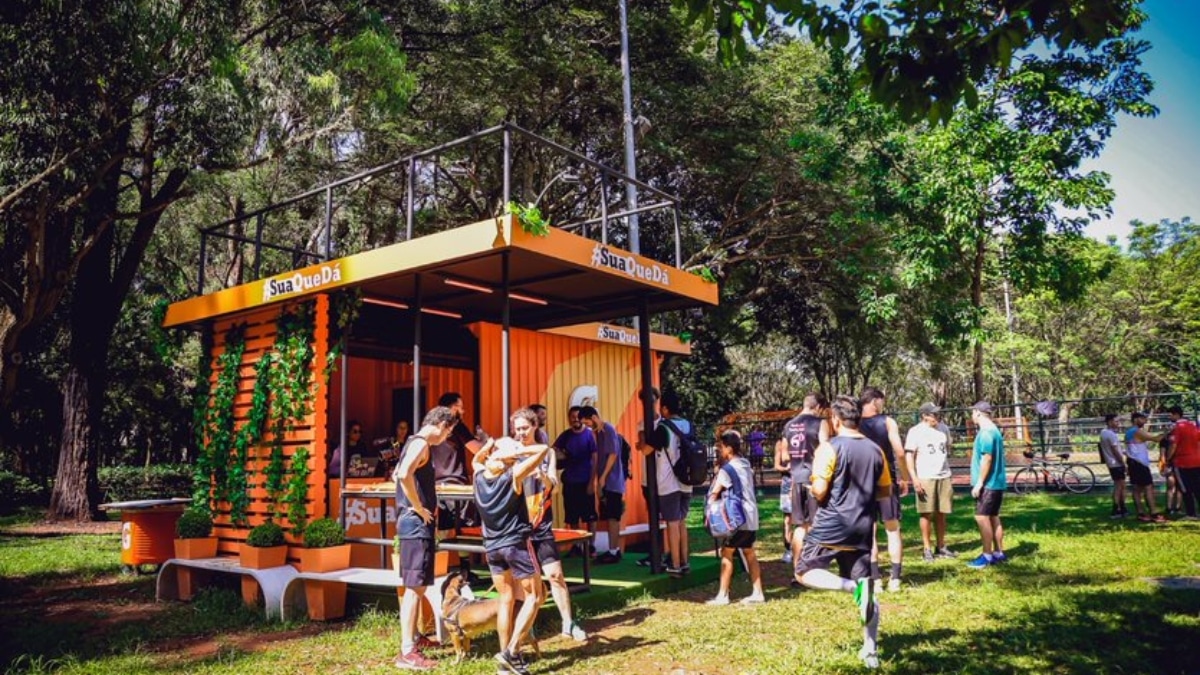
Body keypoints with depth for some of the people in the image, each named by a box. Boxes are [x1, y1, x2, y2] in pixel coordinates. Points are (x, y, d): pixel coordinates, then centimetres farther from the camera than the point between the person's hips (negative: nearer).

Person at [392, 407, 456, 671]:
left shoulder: (415, 443, 15)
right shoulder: (421, 443, -15)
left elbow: (397, 474, 28)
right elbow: (405, 475, -33)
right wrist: (419, 508, -22)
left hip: (412, 522, 10)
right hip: (417, 523, -10)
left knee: (416, 586, 20)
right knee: (415, 587, -9)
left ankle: (412, 637, 31)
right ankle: (407, 652, -6)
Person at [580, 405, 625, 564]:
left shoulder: (608, 429, -13)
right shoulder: (600, 431, 13)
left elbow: (613, 455, -18)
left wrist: (603, 477, -16)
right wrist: (599, 479, 15)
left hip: (612, 481, -9)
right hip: (606, 482, 9)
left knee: (612, 517, -6)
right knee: (610, 517, 12)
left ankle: (613, 552, -2)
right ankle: (615, 549, 19)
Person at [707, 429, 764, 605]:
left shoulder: (727, 469, -12)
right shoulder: (746, 464, 10)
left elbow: (714, 494, -12)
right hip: (752, 516, 8)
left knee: (726, 552, -1)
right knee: (749, 553, 14)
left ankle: (723, 595, 0)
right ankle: (757, 593, 15)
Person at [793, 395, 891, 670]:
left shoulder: (829, 447, -11)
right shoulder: (875, 450, 6)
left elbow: (819, 491, -16)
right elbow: (886, 491, 15)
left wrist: (814, 490, 5)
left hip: (831, 525, -5)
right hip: (862, 529, 6)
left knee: (804, 571, 6)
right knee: (867, 591, 12)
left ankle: (853, 586, -16)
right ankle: (870, 651, 12)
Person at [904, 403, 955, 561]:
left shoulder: (943, 428, 10)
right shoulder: (915, 432, -5)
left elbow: (947, 450, 20)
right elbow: (908, 456, -7)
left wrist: (948, 474, 17)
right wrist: (914, 479, -15)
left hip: (944, 477, 4)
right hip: (925, 478, -4)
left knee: (941, 514, 7)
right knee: (927, 514, -2)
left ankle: (941, 547, 16)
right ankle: (927, 548, 6)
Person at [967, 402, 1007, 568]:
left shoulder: (986, 432, -17)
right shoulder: (993, 430, 15)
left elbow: (987, 458, -22)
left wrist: (979, 483, -20)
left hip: (988, 484, -10)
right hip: (995, 482, 10)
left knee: (982, 517, -7)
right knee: (993, 517, 13)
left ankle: (987, 556, -3)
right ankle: (999, 553, 19)